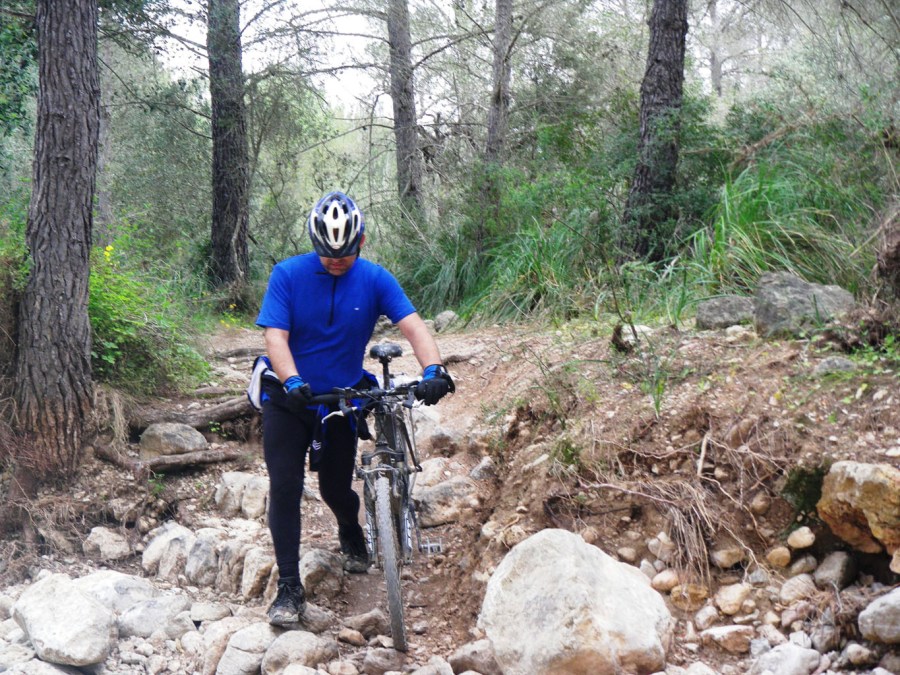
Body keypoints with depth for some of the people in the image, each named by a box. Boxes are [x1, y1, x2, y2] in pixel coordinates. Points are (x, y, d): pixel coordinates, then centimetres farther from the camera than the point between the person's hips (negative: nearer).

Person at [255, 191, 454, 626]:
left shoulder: (375, 280, -8)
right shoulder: (288, 275, -12)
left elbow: (413, 326, -18)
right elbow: (275, 335, -18)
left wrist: (433, 370, -36)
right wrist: (292, 382, -36)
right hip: (288, 398, -1)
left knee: (335, 488, 8)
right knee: (284, 488, -8)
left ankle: (351, 534, 44)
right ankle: (289, 588, 2)